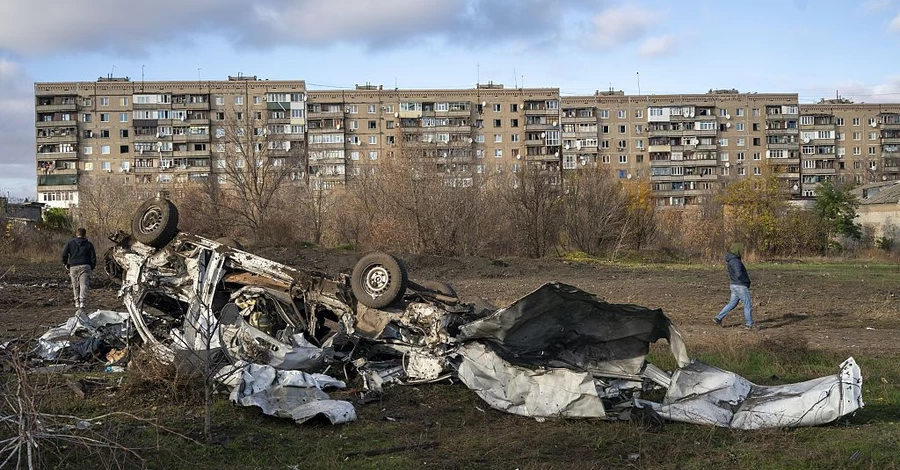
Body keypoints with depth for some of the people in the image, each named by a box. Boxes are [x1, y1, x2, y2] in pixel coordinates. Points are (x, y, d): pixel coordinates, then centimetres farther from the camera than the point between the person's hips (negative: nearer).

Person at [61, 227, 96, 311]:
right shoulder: (89, 244, 9)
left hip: (73, 267, 1)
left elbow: (64, 255, 2)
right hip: (85, 267, -1)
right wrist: (92, 268, 17)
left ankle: (77, 303, 18)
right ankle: (82, 303, -24)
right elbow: (93, 258, 6)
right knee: (84, 285, -9)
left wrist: (66, 264, 15)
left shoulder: (70, 243, 10)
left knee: (75, 286, 13)